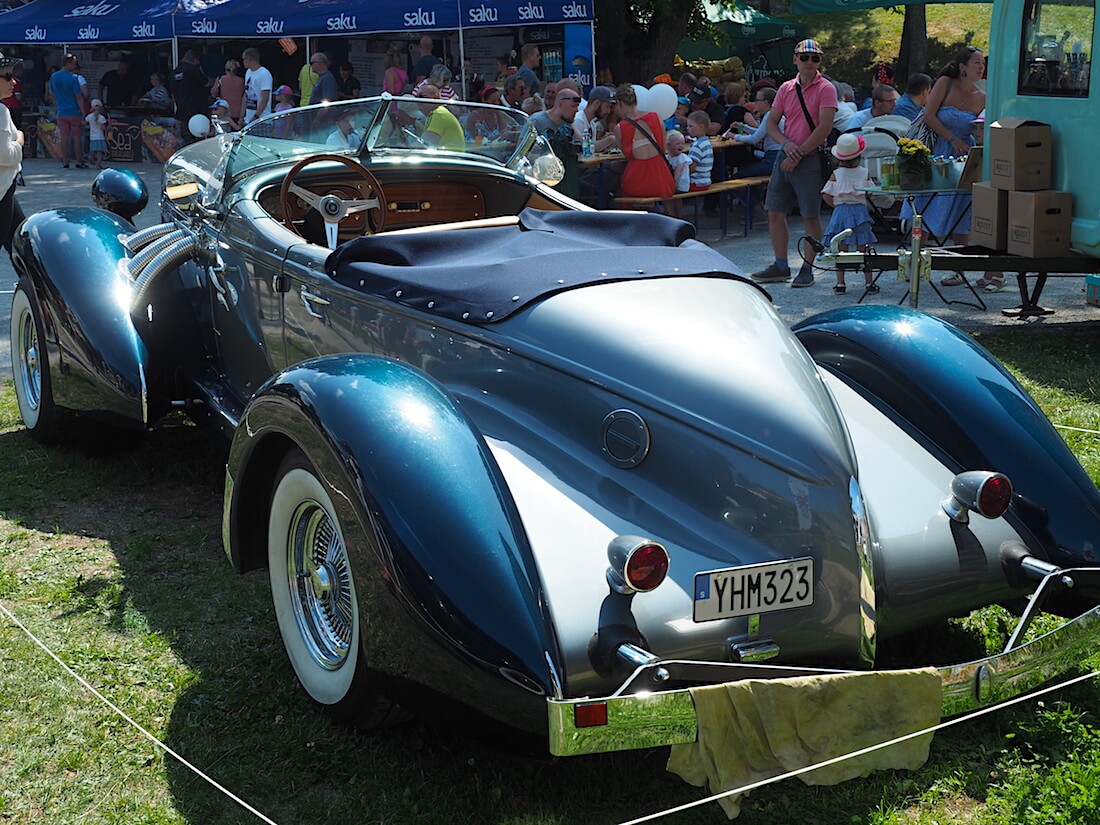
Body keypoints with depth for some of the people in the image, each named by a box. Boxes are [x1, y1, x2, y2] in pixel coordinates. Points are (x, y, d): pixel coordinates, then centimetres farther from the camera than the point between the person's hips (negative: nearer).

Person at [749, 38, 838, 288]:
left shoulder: (825, 89, -6)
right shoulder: (786, 88, 11)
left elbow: (825, 127, -14)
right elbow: (771, 123, 10)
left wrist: (799, 154, -15)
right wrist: (786, 144, -9)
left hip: (810, 159, -6)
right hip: (786, 156, 6)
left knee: (811, 217, -2)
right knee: (775, 213, 7)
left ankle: (808, 269, 7)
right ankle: (780, 266, 18)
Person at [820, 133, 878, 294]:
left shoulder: (836, 174, -4)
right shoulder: (864, 173, -3)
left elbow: (827, 195, -5)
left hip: (841, 212, 0)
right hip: (860, 211, 0)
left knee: (841, 250, 4)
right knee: (863, 250, 7)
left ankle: (840, 283, 4)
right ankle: (869, 282, 11)